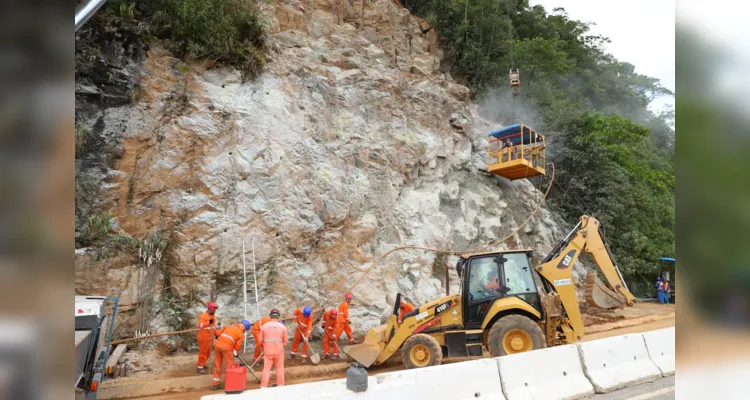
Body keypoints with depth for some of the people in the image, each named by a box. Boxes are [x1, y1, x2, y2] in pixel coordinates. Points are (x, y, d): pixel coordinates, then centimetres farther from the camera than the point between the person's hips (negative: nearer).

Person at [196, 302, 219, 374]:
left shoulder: (213, 316, 9)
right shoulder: (203, 316, -17)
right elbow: (199, 325, -30)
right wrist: (208, 322, -41)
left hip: (210, 337, 8)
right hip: (203, 337, -8)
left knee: (208, 351, 16)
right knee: (203, 352, -4)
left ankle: (202, 363, 33)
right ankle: (200, 367, 4)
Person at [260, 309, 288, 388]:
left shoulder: (264, 326, -5)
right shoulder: (282, 326, -5)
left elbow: (261, 340, 3)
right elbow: (285, 341, -1)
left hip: (268, 351, 0)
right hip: (279, 351, 0)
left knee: (266, 369, 8)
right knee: (280, 369, 13)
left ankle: (263, 386, 12)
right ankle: (280, 385, 23)